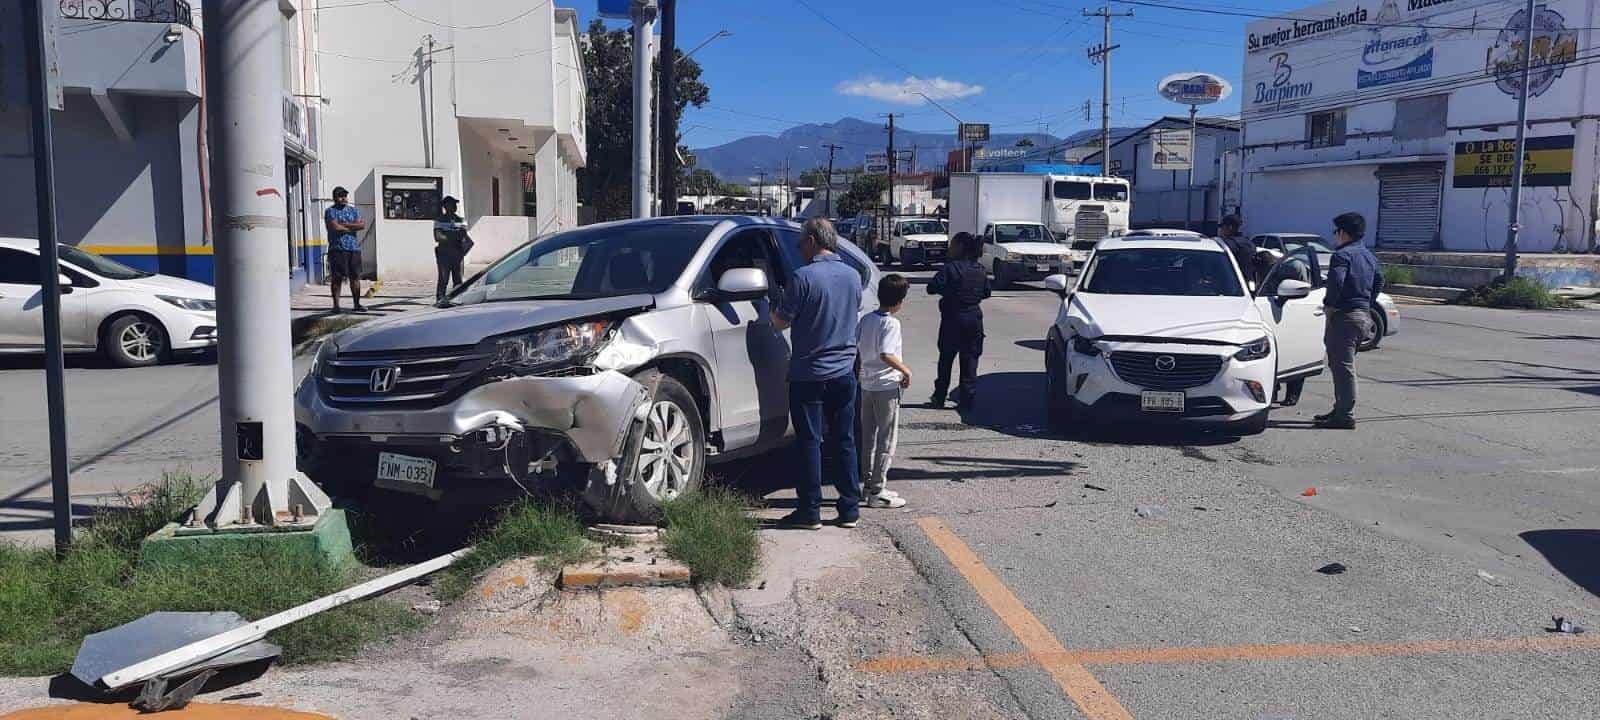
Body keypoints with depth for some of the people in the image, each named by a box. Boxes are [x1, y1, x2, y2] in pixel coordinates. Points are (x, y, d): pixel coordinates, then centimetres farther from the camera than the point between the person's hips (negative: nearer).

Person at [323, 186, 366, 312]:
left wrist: (345, 224, -8)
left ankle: (356, 304, 11)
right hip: (337, 249, -4)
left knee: (355, 277, 5)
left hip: (354, 249, 4)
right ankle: (336, 305, 2)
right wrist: (353, 227, -3)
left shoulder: (353, 210, 16)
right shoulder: (330, 211, 1)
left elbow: (362, 225, 2)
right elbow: (335, 227, -15)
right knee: (337, 278, -3)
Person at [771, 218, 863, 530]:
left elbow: (780, 322, -10)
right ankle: (850, 510, 14)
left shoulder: (804, 277, -14)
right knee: (844, 441, 11)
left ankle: (810, 512, 6)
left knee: (809, 442, 2)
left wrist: (774, 308, 11)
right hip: (844, 372, 5)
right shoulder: (853, 276, 5)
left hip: (809, 375, -5)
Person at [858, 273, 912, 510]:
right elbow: (886, 355, -28)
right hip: (886, 387, -7)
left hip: (866, 385, 8)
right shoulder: (891, 323, -17)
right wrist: (906, 370, -15)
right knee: (886, 441, 1)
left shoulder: (866, 320, 5)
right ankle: (877, 492, 3)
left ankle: (867, 484, 23)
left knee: (868, 438, 15)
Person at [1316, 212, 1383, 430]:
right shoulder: (1369, 256, 17)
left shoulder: (1342, 255, -13)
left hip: (1344, 316, -10)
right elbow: (1379, 282, 27)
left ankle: (1345, 416, -6)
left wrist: (1329, 303, -14)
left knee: (1343, 366, -7)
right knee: (1343, 365, 19)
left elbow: (1336, 280, -28)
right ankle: (1341, 410, 26)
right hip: (1364, 315, 10)